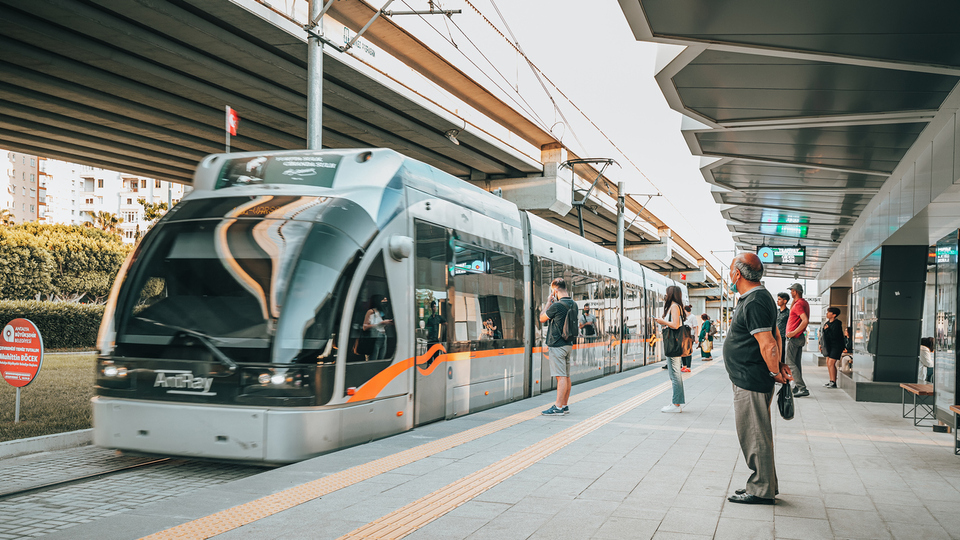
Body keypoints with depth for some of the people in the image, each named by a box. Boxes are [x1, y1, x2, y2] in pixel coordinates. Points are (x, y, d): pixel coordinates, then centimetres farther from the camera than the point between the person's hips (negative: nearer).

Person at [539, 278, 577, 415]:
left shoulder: (556, 305, -17)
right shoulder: (573, 305, 9)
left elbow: (542, 318, -3)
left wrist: (549, 301, 3)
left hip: (557, 346, -8)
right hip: (569, 344, 9)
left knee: (561, 376, -10)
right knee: (566, 376, 11)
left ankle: (558, 407, -9)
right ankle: (564, 405, 17)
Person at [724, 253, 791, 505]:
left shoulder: (754, 302, -19)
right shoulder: (756, 298, 15)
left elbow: (768, 345, -24)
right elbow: (776, 335, 22)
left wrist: (775, 373, -13)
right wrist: (778, 366, 17)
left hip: (751, 382, -11)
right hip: (748, 380, 11)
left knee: (754, 436, -3)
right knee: (756, 435, 17)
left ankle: (761, 490, 6)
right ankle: (763, 484, 26)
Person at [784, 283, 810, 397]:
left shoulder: (798, 305, -16)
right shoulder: (805, 303, 15)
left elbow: (805, 320, -28)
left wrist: (794, 332, -26)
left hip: (794, 338, -10)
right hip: (800, 338, 10)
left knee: (789, 362, -9)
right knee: (797, 363, 13)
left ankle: (803, 388, -15)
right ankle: (797, 388, 16)